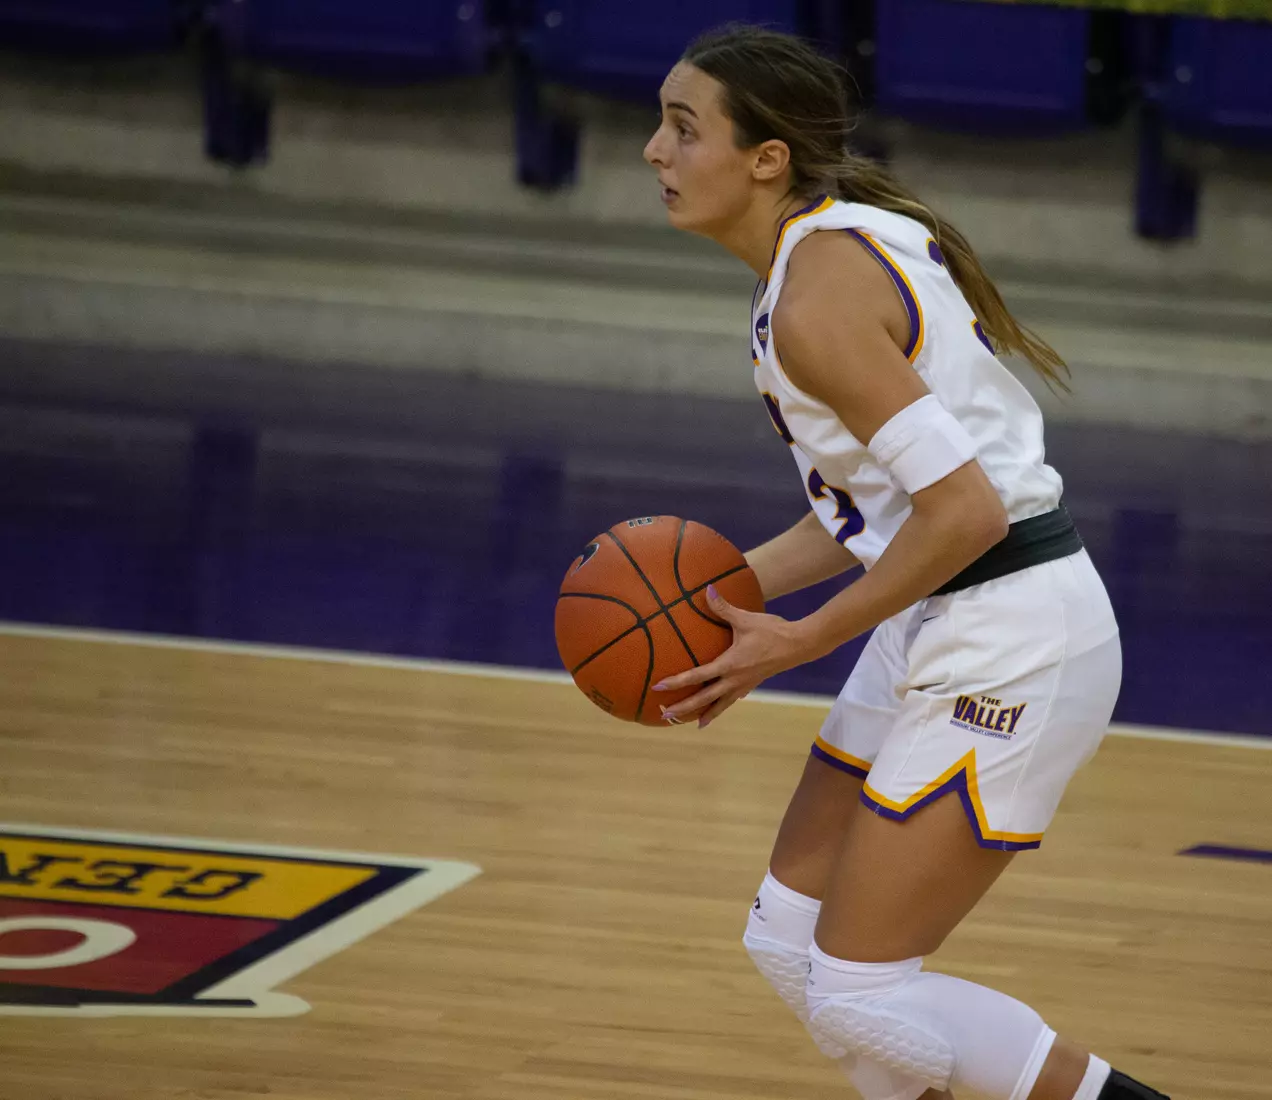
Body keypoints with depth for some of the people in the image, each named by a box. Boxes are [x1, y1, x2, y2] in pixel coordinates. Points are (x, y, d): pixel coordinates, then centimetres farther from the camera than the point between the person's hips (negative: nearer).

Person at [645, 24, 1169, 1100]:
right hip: (939, 634, 10)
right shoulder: (852, 239, 10)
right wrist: (737, 584, 8)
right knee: (790, 940, 15)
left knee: (857, 991, -6)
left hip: (1010, 648, -10)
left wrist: (798, 644, -16)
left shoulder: (814, 303, -20)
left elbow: (964, 512, -25)